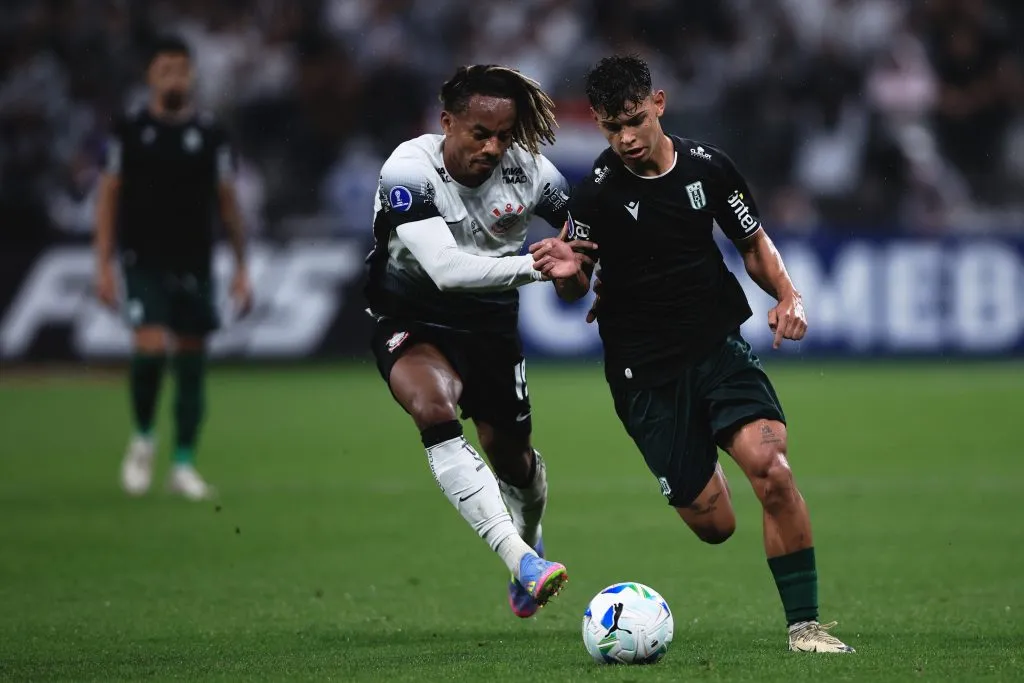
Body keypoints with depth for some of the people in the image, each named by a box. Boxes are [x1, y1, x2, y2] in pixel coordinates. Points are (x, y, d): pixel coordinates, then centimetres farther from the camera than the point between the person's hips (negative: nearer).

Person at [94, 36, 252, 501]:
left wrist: (241, 269, 7)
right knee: (151, 348, -19)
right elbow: (108, 197, 3)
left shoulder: (210, 135, 5)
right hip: (144, 264, -2)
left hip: (194, 266, 2)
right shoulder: (128, 131, 1)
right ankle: (143, 438, 5)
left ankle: (183, 466, 12)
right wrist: (103, 265, -4)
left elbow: (227, 201, 10)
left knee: (192, 361, 3)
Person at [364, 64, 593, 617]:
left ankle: (530, 543, 48)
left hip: (491, 322, 4)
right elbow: (445, 269, -39)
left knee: (511, 453, 12)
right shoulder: (408, 170, -27)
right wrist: (535, 265, -49)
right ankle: (522, 560, -39)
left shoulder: (529, 172, -14)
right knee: (434, 407, -33)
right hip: (412, 319, -4)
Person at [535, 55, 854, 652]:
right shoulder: (597, 192, -9)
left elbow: (755, 244, 14)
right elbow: (575, 290, -1)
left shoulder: (708, 166, -1)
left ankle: (805, 623, -16)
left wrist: (789, 295, -4)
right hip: (646, 370, -2)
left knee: (770, 466, -24)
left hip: (720, 345, 2)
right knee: (713, 524, -3)